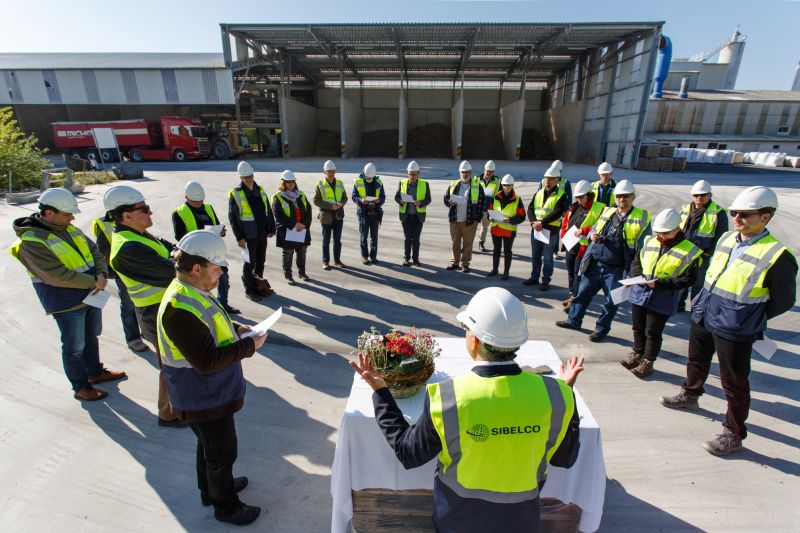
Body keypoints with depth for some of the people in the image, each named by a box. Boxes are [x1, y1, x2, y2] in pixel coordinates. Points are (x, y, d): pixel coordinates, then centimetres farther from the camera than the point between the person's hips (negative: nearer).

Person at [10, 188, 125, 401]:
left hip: (91, 295, 8)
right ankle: (80, 387, 24)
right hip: (67, 304, -7)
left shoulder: (69, 229, 4)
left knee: (91, 337, 23)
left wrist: (102, 275, -10)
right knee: (75, 347, 7)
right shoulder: (31, 241, -19)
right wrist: (93, 282, -20)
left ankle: (95, 372, 42)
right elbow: (58, 275, -25)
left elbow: (95, 252, 7)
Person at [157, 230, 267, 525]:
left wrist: (235, 329, 0)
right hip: (205, 399, -9)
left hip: (210, 392, 9)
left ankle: (212, 488, 52)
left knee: (210, 445, 29)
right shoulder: (180, 309, -33)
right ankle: (225, 506, 37)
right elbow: (207, 361, -33)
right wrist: (249, 345, -24)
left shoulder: (191, 291, -1)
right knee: (222, 451, 13)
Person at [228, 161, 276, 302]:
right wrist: (239, 237, -13)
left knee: (261, 261, 16)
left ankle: (259, 285, 34)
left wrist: (271, 228, 10)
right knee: (250, 263, 3)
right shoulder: (235, 194, -8)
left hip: (262, 234, 6)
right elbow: (232, 217, -10)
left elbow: (268, 211, 14)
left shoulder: (260, 190, 9)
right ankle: (250, 290, 17)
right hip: (248, 236, -5)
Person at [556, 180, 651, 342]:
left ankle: (601, 328, 27)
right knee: (583, 293, 14)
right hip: (593, 266, 4)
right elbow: (594, 229, 21)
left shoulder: (642, 218, -3)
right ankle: (573, 320, 31)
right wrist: (592, 236, -5)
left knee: (611, 302, 10)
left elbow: (642, 248, -5)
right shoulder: (607, 212, 9)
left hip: (615, 271, -4)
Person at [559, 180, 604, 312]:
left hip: (584, 247, -7)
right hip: (571, 245, 7)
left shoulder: (599, 209, -10)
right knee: (570, 272, 16)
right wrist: (564, 235, 4)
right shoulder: (574, 207, 11)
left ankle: (574, 300, 3)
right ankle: (572, 295, 30)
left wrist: (583, 231, -23)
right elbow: (565, 223, 18)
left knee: (578, 274, -4)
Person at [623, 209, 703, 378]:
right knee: (638, 327, 18)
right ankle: (637, 354, 38)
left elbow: (688, 280, -13)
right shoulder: (650, 242, 2)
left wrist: (660, 283, -22)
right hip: (640, 293, 5)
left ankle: (648, 362, 25)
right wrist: (639, 276, -8)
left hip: (662, 300, -5)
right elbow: (636, 261, 12)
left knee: (653, 333, 7)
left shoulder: (689, 252, -11)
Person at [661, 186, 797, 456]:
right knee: (696, 361, 27)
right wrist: (703, 302, 10)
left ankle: (733, 435, 26)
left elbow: (782, 302, -9)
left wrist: (749, 317, -5)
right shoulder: (726, 239, 2)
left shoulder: (777, 255, -18)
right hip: (703, 317, 7)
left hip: (734, 331, -7)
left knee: (734, 384, 8)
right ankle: (690, 395, 53)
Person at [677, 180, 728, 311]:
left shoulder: (718, 213, -7)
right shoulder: (686, 209, 8)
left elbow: (721, 236, -8)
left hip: (702, 256, -5)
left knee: (698, 284, 7)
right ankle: (679, 305, 32)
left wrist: (708, 252, -13)